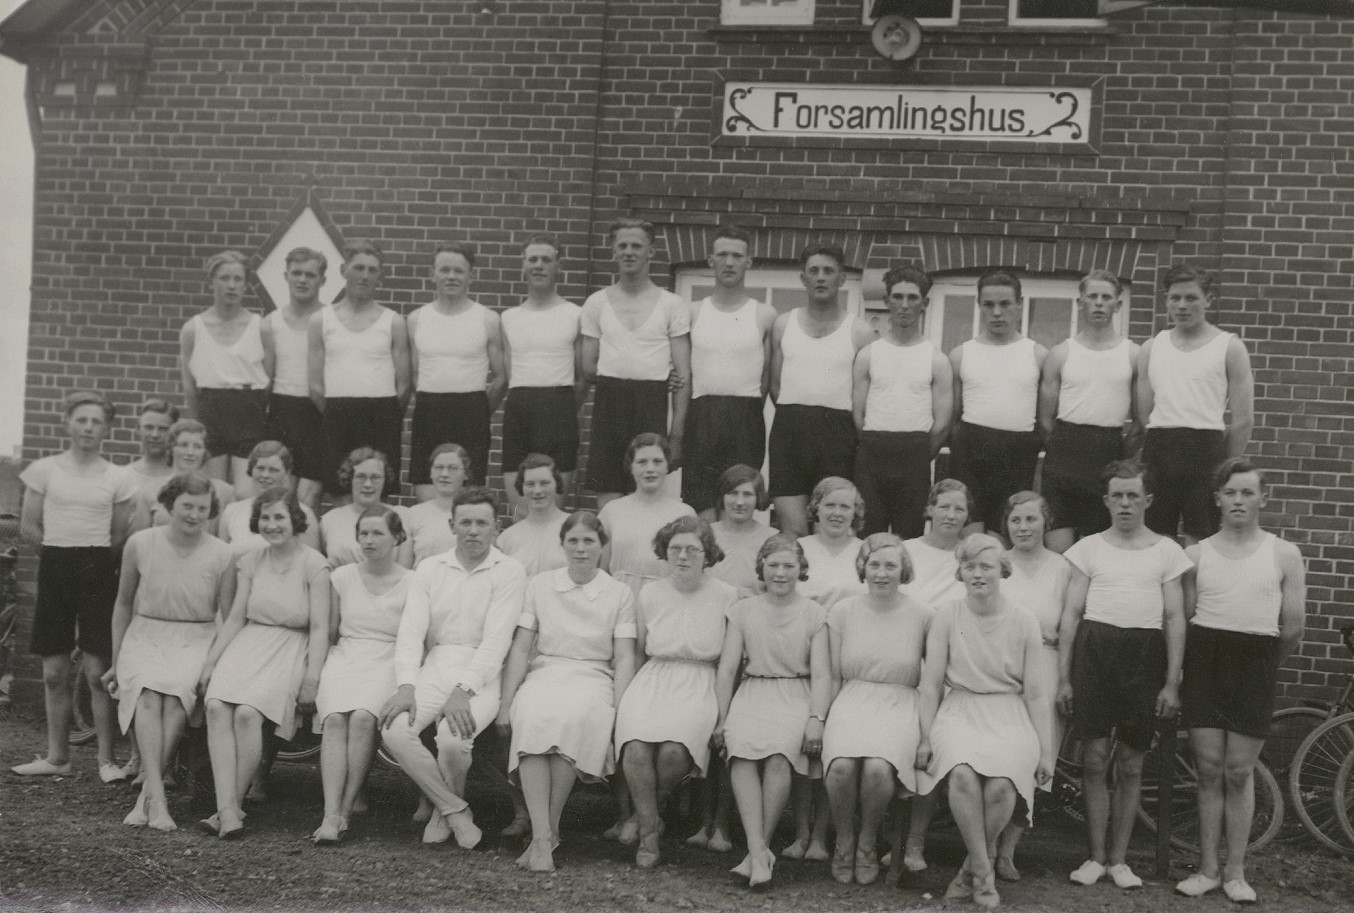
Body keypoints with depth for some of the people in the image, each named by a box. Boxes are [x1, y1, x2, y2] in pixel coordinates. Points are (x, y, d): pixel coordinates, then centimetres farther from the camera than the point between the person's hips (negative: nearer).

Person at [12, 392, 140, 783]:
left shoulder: (118, 479, 3)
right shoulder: (45, 470, 5)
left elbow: (120, 537, 8)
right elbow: (28, 528, 7)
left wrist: (91, 552, 1)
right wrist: (63, 547, 3)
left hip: (98, 571, -2)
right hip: (55, 569, 2)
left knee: (98, 671, -5)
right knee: (54, 673, 7)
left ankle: (106, 759, 4)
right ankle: (57, 756, 19)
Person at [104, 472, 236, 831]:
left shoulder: (222, 555, -3)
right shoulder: (140, 544, 0)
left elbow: (229, 618, 6)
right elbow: (123, 604, 13)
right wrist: (116, 662, 16)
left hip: (196, 640, -1)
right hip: (146, 636, 1)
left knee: (177, 692, -32)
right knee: (148, 693, -30)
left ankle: (146, 795, -25)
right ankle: (157, 797, -38)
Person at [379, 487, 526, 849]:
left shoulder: (509, 572, -1)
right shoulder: (429, 568, 11)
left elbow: (496, 640, -10)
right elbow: (411, 630, 2)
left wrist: (464, 690, -22)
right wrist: (406, 686, -14)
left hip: (482, 674, -4)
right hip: (434, 667, 4)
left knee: (452, 738, -30)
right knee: (395, 730, -23)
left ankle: (442, 806, 4)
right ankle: (456, 810, -5)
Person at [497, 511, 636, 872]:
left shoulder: (619, 593, 10)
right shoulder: (539, 585, 13)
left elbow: (624, 658, 4)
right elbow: (520, 648, 8)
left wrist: (618, 708, -11)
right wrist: (506, 701, -4)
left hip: (593, 678, -1)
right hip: (544, 673, 1)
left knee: (573, 717, -36)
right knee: (532, 717, -35)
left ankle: (549, 830, -26)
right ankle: (542, 836, -37)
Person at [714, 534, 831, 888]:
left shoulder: (814, 614, 9)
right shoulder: (743, 610, 13)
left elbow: (821, 674, 2)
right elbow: (727, 668, 9)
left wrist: (816, 719, -12)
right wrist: (721, 717, -1)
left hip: (796, 697, -1)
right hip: (752, 693, 1)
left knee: (780, 752, -32)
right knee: (741, 747, -31)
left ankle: (758, 850, -22)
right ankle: (759, 852, -34)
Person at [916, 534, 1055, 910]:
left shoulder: (1023, 622, 3)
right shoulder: (946, 615, 3)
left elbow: (1034, 692, 7)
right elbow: (931, 683, 5)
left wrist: (1046, 748, 5)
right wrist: (926, 737, -1)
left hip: (1009, 716, 0)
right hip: (959, 710, 0)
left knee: (1000, 783, -29)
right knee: (963, 774, -32)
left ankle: (972, 868, -3)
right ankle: (984, 873, -17)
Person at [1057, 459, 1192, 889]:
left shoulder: (1166, 550, 7)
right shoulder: (1089, 547, 7)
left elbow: (1175, 618, 6)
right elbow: (1071, 613, 6)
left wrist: (1172, 682, -1)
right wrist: (1063, 677, 1)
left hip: (1145, 654, 0)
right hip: (1095, 648, 0)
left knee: (1130, 763, 6)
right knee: (1096, 757, 1)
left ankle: (1118, 858, 17)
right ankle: (1096, 855, 12)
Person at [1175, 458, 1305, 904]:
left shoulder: (1284, 554, 1)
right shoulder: (1196, 555, 4)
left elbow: (1293, 628, 3)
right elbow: (1185, 618, 7)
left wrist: (1266, 666, 11)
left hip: (1256, 666, -1)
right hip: (1204, 661, 1)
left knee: (1239, 773, 1)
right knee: (1209, 770, 3)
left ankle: (1235, 871, 11)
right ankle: (1209, 868, 11)